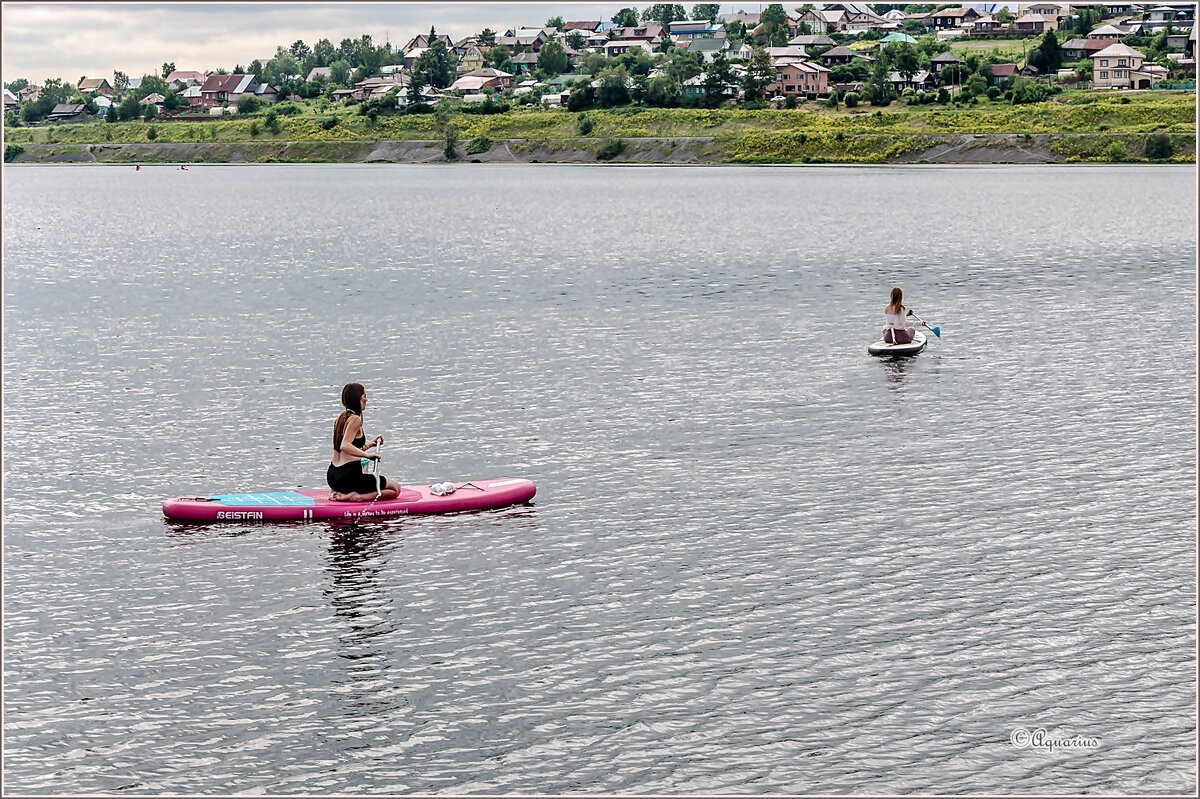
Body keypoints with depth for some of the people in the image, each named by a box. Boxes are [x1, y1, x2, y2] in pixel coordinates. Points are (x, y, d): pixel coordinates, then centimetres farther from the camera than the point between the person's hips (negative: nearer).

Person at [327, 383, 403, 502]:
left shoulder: (341, 418, 15)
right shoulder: (355, 419, -12)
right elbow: (344, 446, -27)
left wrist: (368, 444, 25)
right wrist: (367, 454, -31)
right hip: (348, 476, -9)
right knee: (395, 489, -1)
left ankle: (341, 494, 8)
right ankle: (356, 497, -17)